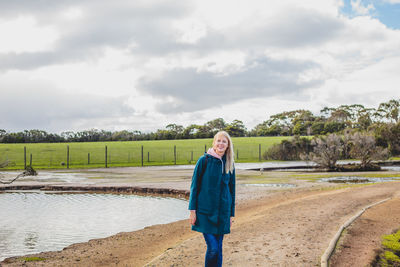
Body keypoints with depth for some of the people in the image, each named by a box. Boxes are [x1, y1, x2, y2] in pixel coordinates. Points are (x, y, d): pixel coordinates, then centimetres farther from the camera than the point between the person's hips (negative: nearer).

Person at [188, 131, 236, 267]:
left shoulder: (229, 164, 6)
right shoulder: (204, 160, -5)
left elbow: (232, 189, 13)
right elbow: (195, 185, -3)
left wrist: (231, 214, 12)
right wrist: (192, 210, -6)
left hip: (222, 212, 4)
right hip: (205, 211, -4)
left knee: (218, 248, 8)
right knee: (213, 248, -11)